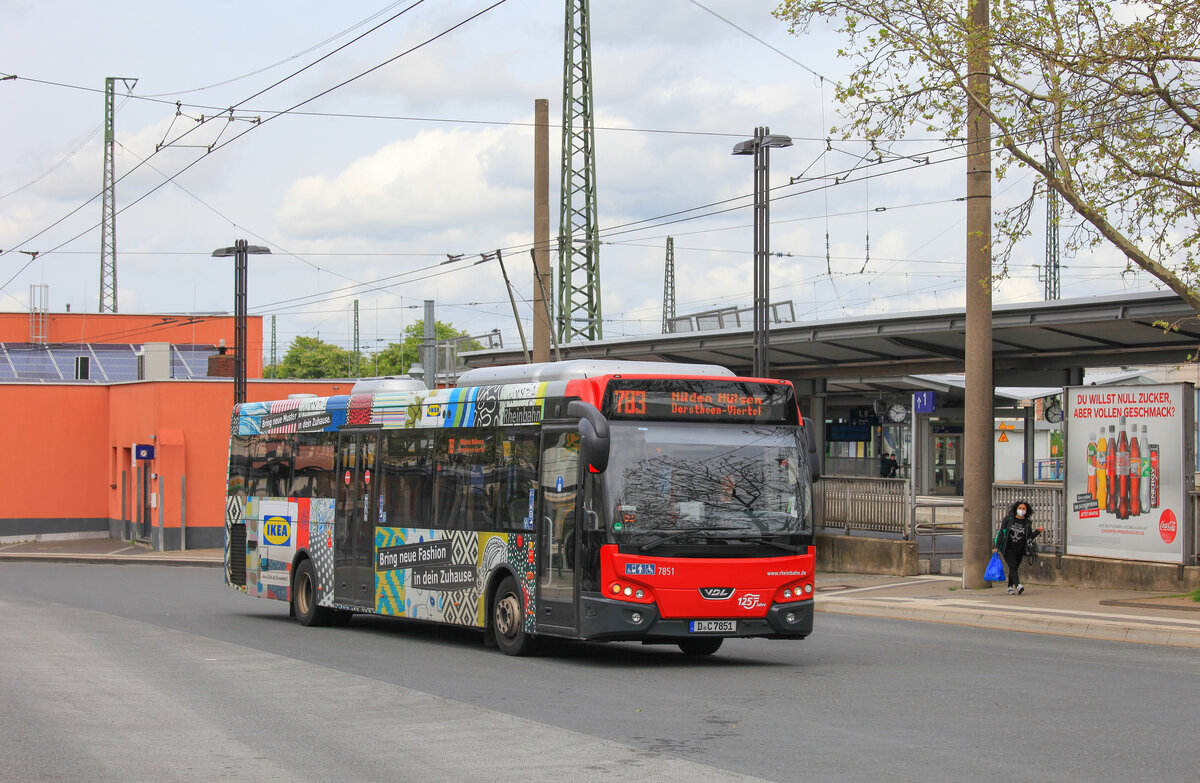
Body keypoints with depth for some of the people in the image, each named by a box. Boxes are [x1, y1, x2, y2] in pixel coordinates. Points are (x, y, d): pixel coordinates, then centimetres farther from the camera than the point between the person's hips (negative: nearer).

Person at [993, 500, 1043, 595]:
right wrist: (996, 546, -4)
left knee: (1014, 568, 9)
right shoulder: (1009, 518, -2)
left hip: (1019, 550, 3)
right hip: (1008, 549, -3)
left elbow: (1029, 537, 8)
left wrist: (1038, 531, -9)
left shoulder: (1027, 523, 4)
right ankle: (1018, 585, -32)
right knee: (1013, 566, -17)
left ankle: (1010, 587, 22)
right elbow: (1001, 532, -1)